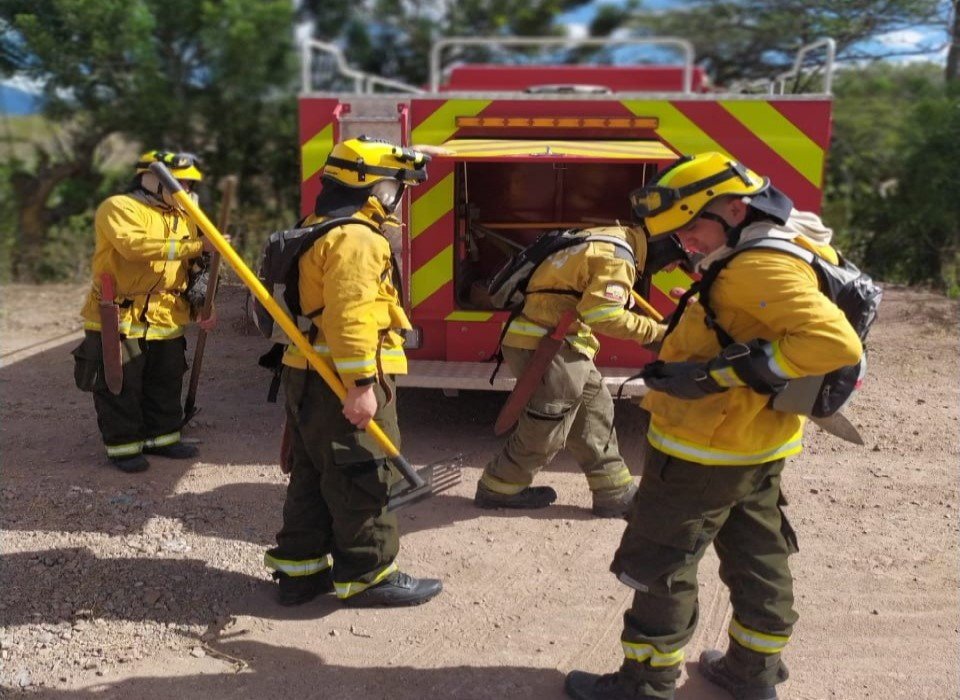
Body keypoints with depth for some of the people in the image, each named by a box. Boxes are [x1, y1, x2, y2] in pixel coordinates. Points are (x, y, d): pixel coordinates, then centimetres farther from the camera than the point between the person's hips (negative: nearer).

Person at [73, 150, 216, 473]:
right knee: (120, 388, 3)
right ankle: (123, 446, 16)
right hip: (120, 319, -7)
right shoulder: (119, 208, -11)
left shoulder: (182, 217, 14)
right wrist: (196, 246, -33)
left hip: (167, 321, 7)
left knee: (166, 386, 16)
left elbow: (191, 268, 19)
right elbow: (135, 245, -31)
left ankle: (162, 436, 31)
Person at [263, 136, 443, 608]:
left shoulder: (316, 231, 18)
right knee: (365, 479, 0)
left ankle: (299, 567, 26)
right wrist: (361, 385, -26)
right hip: (342, 382, -10)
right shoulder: (355, 238, -16)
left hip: (308, 376, 11)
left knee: (312, 475, 17)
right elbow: (350, 315, -25)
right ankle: (367, 576, 11)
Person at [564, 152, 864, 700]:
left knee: (660, 566, 4)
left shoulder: (762, 267, -24)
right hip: (757, 446, 10)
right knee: (757, 560, 20)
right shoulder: (777, 255, 9)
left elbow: (836, 344, -34)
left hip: (707, 449, -10)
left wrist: (721, 372, -33)